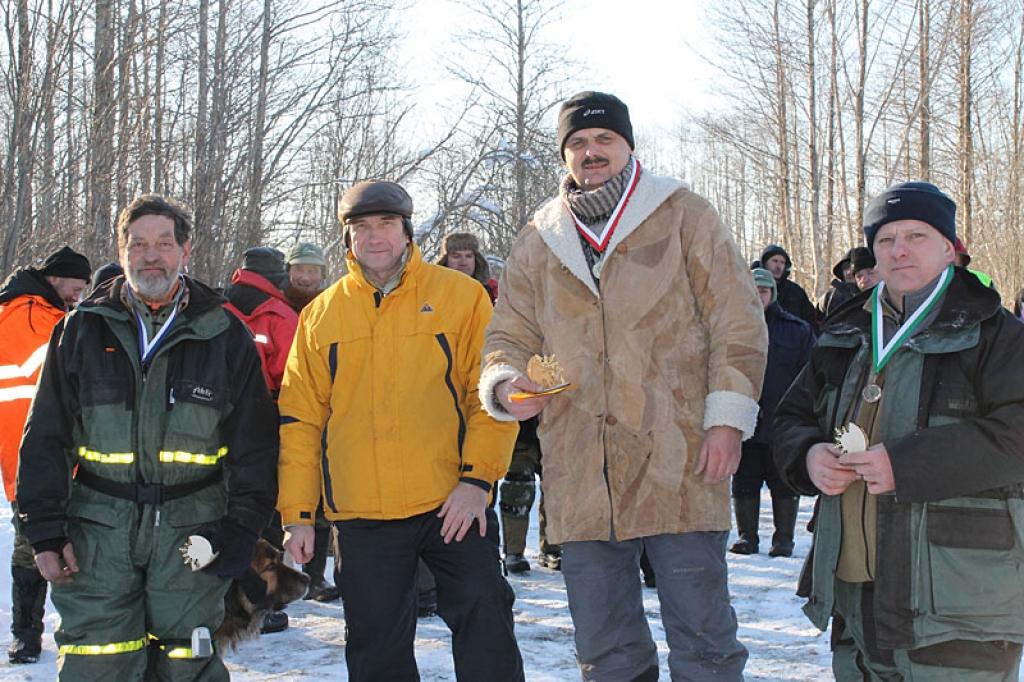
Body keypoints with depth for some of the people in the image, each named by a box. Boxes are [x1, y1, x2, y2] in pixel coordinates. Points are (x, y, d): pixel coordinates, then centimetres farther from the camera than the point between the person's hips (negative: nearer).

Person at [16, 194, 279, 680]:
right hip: (99, 529, 1)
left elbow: (254, 442, 5)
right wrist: (45, 529, -1)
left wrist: (241, 529, -1)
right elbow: (46, 436, 6)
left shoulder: (223, 334, 4)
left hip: (191, 530, 0)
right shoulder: (84, 329, 6)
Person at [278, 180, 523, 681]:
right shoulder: (320, 315, 8)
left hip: (454, 503, -2)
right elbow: (299, 419, 9)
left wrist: (478, 477, -12)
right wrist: (297, 512, 5)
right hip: (362, 515, 2)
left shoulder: (460, 295, 1)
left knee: (483, 618, -3)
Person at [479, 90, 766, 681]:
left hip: (679, 465, -3)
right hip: (581, 478, 4)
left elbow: (737, 321, 1)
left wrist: (727, 418, -9)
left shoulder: (684, 216, 4)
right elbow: (509, 337, 18)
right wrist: (505, 383, -5)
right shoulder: (539, 241, 13)